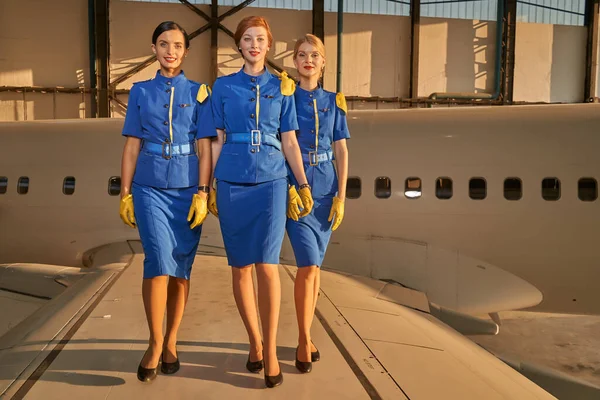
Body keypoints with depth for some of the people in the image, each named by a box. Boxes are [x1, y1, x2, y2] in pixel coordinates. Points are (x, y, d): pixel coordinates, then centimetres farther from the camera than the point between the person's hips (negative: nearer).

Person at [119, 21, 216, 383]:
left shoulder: (198, 92, 6)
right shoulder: (140, 92, 9)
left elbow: (204, 148, 1)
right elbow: (132, 146, 8)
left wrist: (202, 193, -8)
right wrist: (125, 193, 3)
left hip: (187, 189, 0)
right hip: (150, 188, 0)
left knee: (181, 268, 5)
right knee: (159, 261, -15)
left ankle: (170, 342, 22)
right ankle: (155, 343, 2)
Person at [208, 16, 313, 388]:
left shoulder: (282, 87, 9)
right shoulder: (223, 86, 9)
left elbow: (289, 140, 7)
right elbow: (218, 140, 8)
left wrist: (304, 184, 2)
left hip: (271, 182, -1)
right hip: (232, 183, 1)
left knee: (267, 265, -8)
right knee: (241, 266, 5)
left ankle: (271, 350, 6)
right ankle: (255, 341, 22)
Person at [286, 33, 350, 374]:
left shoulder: (333, 101, 10)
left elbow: (341, 150, 7)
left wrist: (341, 196, -1)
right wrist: (286, 190, -12)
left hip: (326, 187, 3)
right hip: (294, 187, -3)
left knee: (314, 265, 9)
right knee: (308, 265, -10)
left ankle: (306, 335, 25)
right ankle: (304, 340, 7)